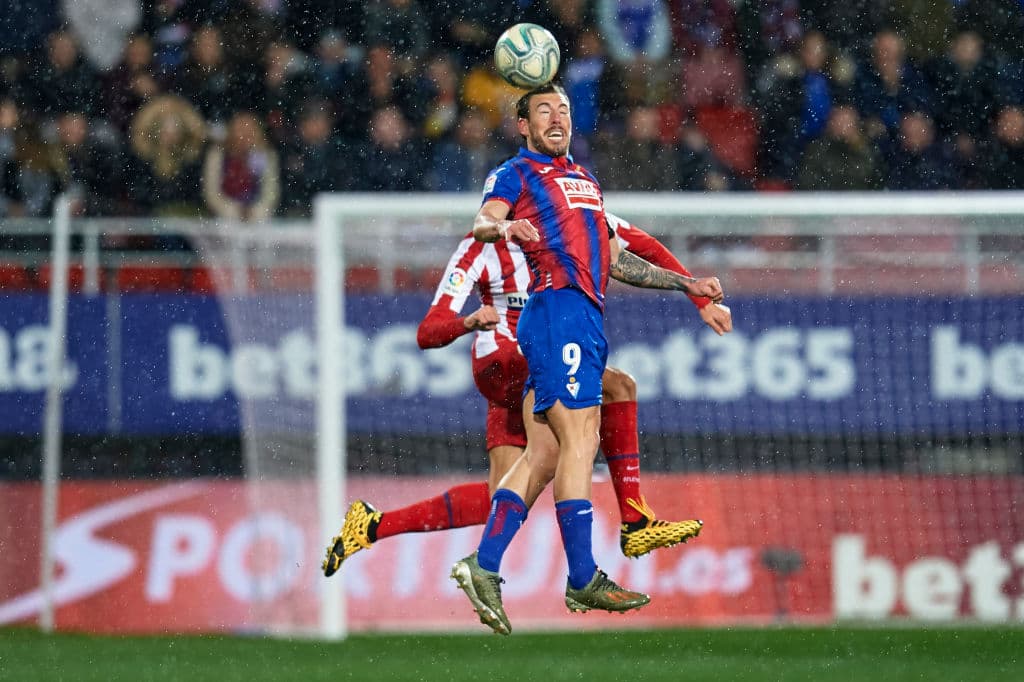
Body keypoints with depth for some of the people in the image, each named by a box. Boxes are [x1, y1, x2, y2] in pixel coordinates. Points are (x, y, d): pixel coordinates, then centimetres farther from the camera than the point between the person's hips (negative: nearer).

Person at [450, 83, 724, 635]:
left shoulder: (584, 181, 30)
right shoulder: (514, 175, 6)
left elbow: (616, 261, 34)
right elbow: (481, 225, -13)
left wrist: (686, 284, 32)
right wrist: (502, 227, -36)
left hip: (585, 318, 8)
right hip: (557, 306, -8)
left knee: (543, 455, 2)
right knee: (579, 440, -13)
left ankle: (484, 565, 1)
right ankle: (583, 580, -13)